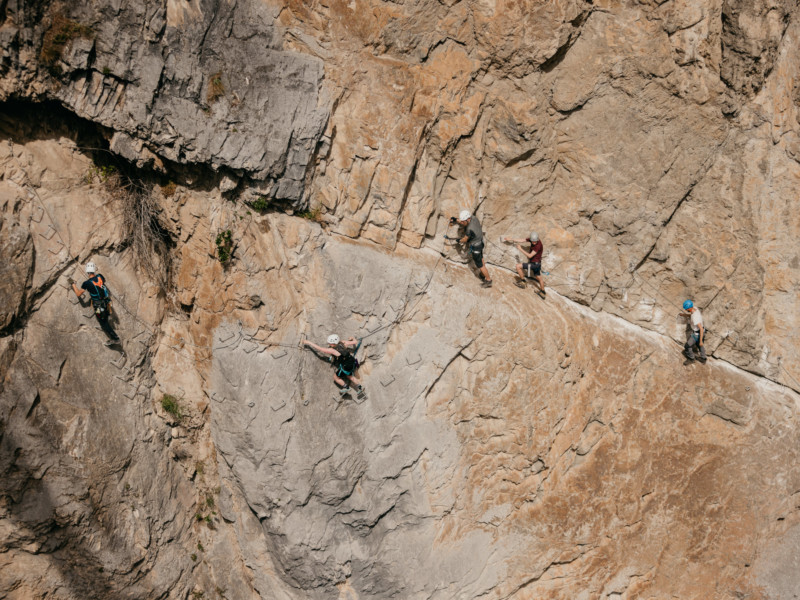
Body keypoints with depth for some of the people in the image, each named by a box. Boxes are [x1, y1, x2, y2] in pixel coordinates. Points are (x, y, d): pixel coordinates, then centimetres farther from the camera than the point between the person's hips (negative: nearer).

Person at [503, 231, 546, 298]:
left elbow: (530, 255, -29)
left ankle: (522, 281, 8)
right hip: (536, 263, 9)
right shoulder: (532, 239, -7)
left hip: (534, 264, -9)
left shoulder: (538, 245, -30)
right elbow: (522, 241, 4)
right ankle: (543, 292, 41)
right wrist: (511, 239, 4)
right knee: (538, 277, 24)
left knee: (518, 266, -7)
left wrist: (521, 249, -24)